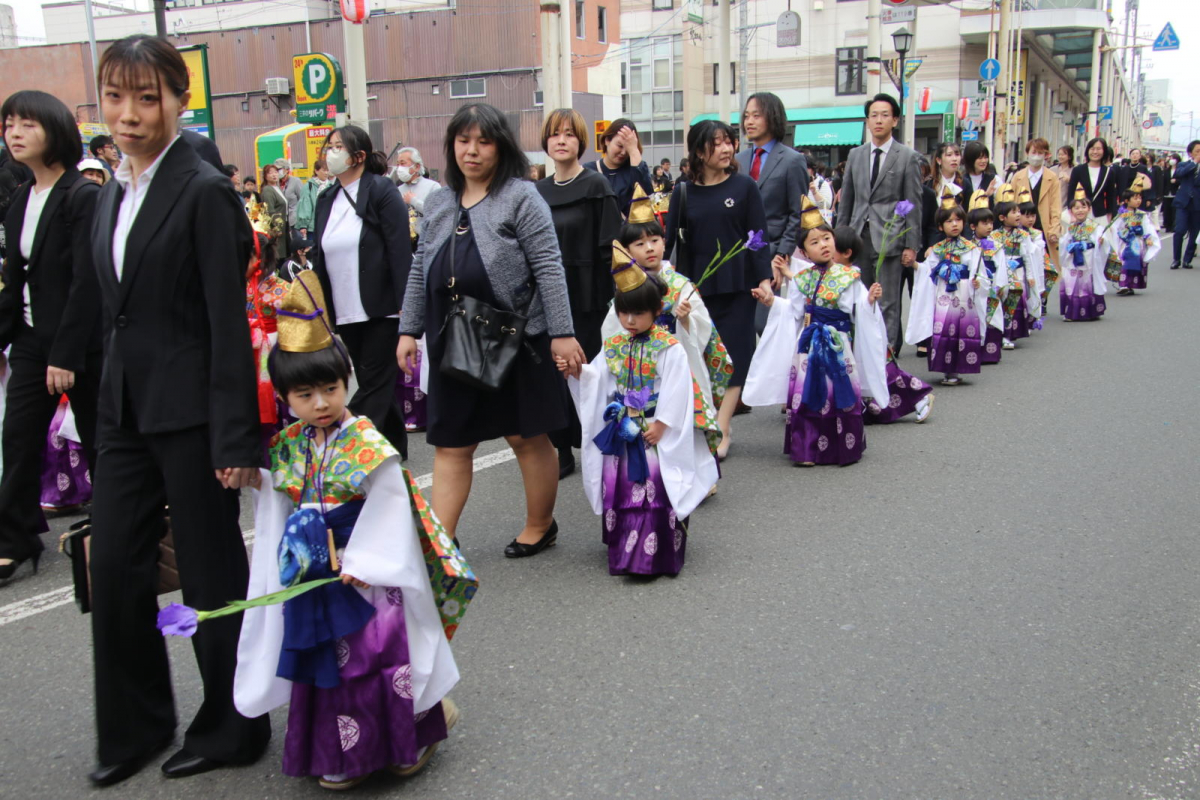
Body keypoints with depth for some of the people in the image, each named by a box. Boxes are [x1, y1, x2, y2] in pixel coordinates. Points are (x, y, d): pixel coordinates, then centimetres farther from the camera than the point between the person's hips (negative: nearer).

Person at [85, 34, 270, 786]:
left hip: (190, 409, -7)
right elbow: (118, 308, 16)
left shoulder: (204, 190, -12)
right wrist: (109, 397, 15)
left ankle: (232, 729, 25)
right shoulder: (113, 193, 12)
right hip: (127, 407, 8)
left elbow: (230, 322, -16)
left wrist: (237, 440, -17)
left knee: (213, 574, 6)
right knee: (113, 567, 11)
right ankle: (135, 725, 31)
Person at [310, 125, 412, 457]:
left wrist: (403, 306, -17)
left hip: (380, 310, -7)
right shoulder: (326, 199, 13)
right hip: (344, 314, 7)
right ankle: (396, 448, 24)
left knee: (374, 386, -2)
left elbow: (401, 251, -11)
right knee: (379, 386, 14)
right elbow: (318, 257, 14)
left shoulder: (381, 191, -6)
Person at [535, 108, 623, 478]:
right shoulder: (538, 192, 11)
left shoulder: (596, 187, -4)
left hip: (586, 297, -5)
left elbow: (611, 246, -9)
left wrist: (610, 295, -15)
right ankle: (563, 450, 15)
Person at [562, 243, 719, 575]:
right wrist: (575, 370, -13)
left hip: (658, 434, -6)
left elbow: (676, 392, -14)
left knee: (653, 485, -10)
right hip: (622, 432, 6)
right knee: (620, 484, 10)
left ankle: (649, 555, -6)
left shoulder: (670, 349, -10)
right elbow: (596, 378, 5)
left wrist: (661, 425, -16)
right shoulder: (614, 347, 9)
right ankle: (624, 547, 24)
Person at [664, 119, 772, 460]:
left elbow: (758, 236, -2)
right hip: (696, 288, 2)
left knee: (733, 357, -3)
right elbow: (669, 240, 4)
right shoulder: (684, 193, 4)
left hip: (737, 287, -2)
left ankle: (719, 430, 1)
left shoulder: (744, 186, 0)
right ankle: (721, 424, 15)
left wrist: (764, 278, -12)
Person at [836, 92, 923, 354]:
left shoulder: (908, 156, 1)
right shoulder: (855, 155, 12)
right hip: (858, 237, 4)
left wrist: (911, 245, -6)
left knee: (888, 304, -2)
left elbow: (914, 204, -1)